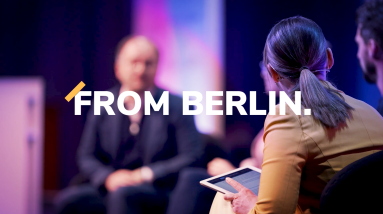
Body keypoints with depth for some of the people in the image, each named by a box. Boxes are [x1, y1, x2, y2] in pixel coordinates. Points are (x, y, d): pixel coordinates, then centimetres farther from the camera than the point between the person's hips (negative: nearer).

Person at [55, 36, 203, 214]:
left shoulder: (177, 107, 3)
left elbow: (192, 157, -3)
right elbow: (86, 157, 12)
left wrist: (145, 174, -11)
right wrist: (108, 178, -10)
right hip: (108, 190, 3)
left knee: (122, 194, -36)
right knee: (69, 199, -26)